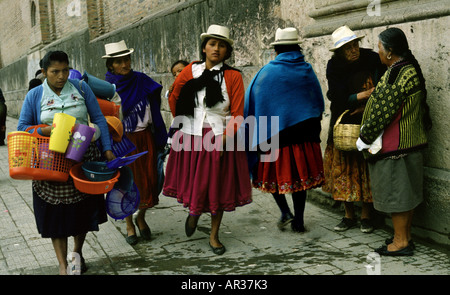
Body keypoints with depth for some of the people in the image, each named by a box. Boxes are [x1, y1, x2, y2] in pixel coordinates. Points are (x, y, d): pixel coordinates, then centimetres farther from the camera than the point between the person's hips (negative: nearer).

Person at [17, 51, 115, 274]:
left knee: (84, 208, 10)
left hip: (84, 159, 1)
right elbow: (22, 128, 0)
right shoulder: (34, 96, 0)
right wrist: (45, 130, -18)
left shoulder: (81, 88, 2)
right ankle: (63, 264, 16)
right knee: (56, 212, 3)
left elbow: (98, 119, 4)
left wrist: (107, 149, -3)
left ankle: (78, 251, 35)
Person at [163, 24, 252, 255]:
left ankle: (214, 236, 22)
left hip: (220, 140, -1)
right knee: (192, 182, 10)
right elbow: (173, 98, 17)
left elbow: (236, 114, -7)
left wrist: (223, 141, -15)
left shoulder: (233, 77, -3)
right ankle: (193, 212, 44)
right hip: (191, 138, 1)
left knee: (218, 187, 7)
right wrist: (182, 122, 16)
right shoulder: (191, 71, 2)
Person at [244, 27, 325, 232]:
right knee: (300, 175, 10)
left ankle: (285, 211, 0)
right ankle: (298, 221, 14)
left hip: (275, 133, -3)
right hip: (304, 135, 3)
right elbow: (319, 103, 12)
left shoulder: (268, 72, -5)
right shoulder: (308, 71, 5)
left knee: (273, 173, 13)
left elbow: (252, 101, -3)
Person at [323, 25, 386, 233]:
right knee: (343, 167, 2)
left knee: (367, 168, -1)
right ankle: (349, 216, 16)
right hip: (343, 124, 2)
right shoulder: (334, 66, -4)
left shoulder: (372, 60, -6)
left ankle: (366, 216, 13)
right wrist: (365, 94, -18)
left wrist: (365, 107, -15)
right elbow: (338, 98, -11)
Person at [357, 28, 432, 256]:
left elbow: (383, 112, -21)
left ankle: (401, 242, 8)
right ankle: (405, 236, 26)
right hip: (410, 142, 10)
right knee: (406, 190, 15)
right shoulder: (411, 69, 11)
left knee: (394, 191, -1)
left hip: (394, 145, -10)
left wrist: (364, 138, -12)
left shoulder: (397, 75, -21)